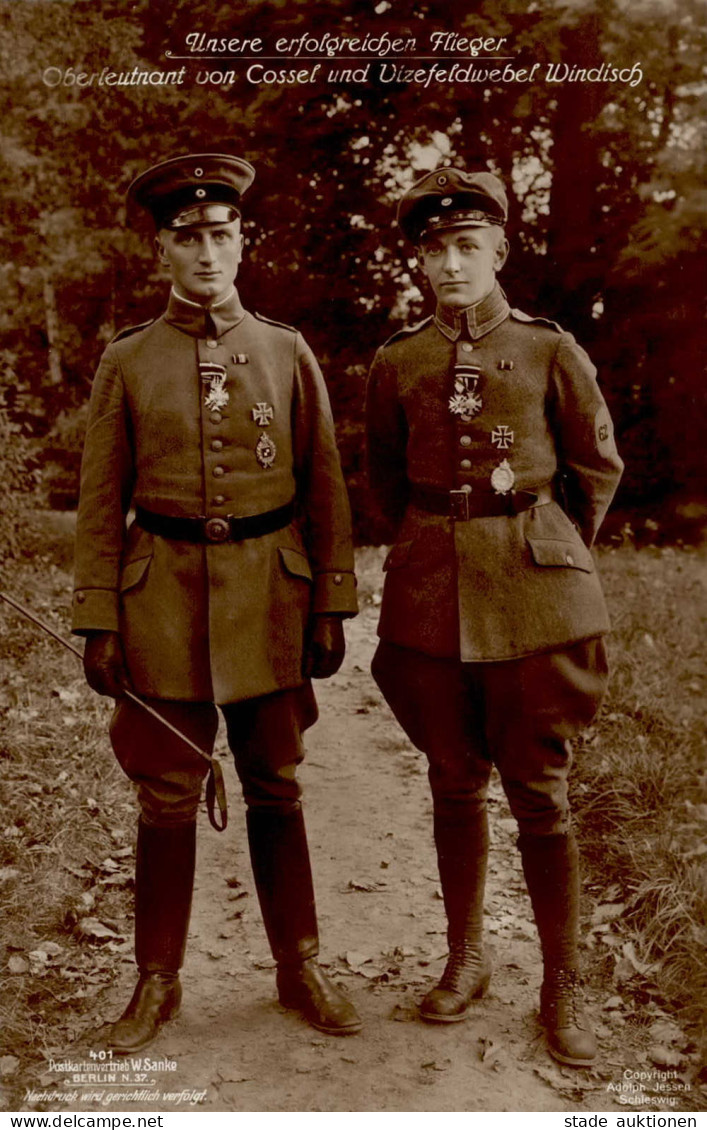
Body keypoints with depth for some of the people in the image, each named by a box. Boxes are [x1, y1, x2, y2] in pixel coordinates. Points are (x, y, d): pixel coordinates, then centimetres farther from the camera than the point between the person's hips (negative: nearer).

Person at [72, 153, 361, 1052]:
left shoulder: (287, 352, 5)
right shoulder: (127, 361, 3)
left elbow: (325, 488, 4)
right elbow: (101, 503, 2)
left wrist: (332, 607, -1)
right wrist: (97, 624, -3)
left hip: (271, 594, 1)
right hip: (165, 594, 0)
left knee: (275, 788, 10)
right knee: (167, 796, 6)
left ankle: (299, 968, 27)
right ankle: (157, 982, 24)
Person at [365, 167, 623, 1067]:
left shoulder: (551, 351, 0)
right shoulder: (395, 363, 6)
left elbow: (598, 467, 9)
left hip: (536, 596, -2)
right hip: (429, 599, 2)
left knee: (540, 793, 3)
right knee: (455, 784, 12)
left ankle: (562, 985, 20)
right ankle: (465, 958, 30)